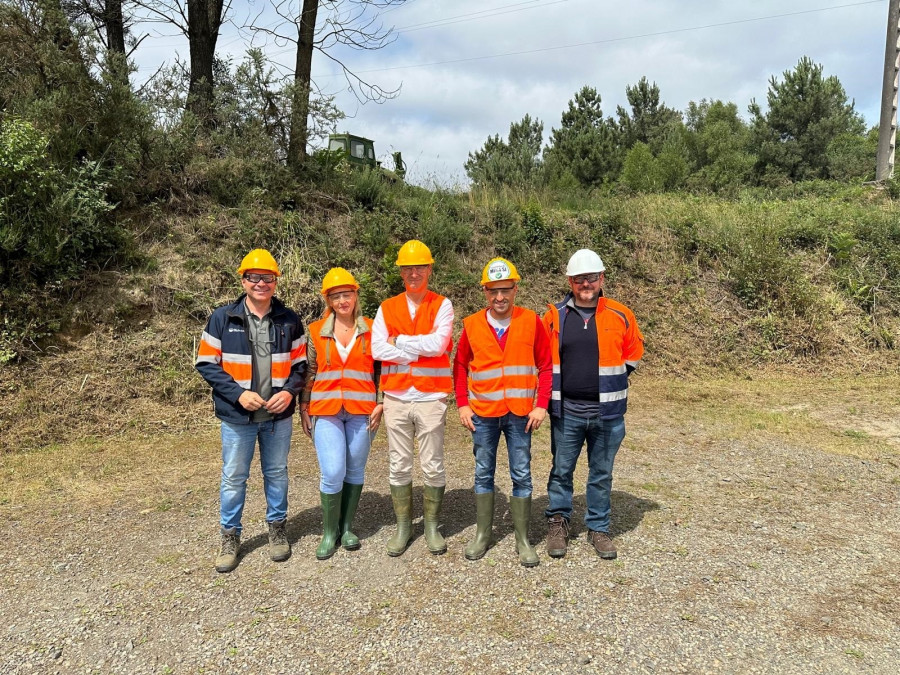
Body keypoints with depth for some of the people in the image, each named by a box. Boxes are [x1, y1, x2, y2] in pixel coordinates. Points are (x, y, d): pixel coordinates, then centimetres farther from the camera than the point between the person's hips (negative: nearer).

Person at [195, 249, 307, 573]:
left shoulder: (289, 320, 1)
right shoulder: (222, 318, -5)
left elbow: (300, 363, 7)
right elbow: (207, 363, -5)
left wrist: (289, 391, -11)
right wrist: (239, 393, -15)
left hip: (279, 415, 2)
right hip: (237, 415, -2)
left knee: (277, 473, 15)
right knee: (233, 477, 9)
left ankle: (277, 528, 32)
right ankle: (230, 536, 25)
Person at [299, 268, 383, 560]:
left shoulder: (372, 330, 3)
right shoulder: (316, 332, 4)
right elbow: (309, 373, 9)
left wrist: (380, 405, -1)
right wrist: (304, 408, 7)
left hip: (361, 411, 1)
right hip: (326, 411, -1)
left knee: (355, 470, 8)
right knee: (333, 473, -8)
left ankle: (347, 527, 25)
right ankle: (329, 532, 12)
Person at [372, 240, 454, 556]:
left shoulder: (442, 305, 0)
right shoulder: (387, 308, 6)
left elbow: (438, 344, -16)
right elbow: (377, 349, -8)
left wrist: (399, 341, -9)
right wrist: (421, 349, -12)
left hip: (430, 398, -2)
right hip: (396, 398, 2)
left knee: (433, 466, 6)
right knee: (399, 467, 10)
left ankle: (432, 525, 22)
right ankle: (402, 526, 24)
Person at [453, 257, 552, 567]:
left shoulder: (532, 322, -3)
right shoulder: (472, 324, 0)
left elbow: (546, 365, 0)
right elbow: (460, 366, 8)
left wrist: (541, 404, -7)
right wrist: (462, 404, 0)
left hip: (520, 413, -1)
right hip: (482, 413, 1)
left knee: (521, 475, 6)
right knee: (483, 474, 11)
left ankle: (523, 539, 17)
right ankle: (482, 535, 23)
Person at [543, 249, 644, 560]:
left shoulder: (620, 315, 0)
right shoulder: (554, 316, 0)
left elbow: (633, 353, 13)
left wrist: (611, 382, 8)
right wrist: (558, 384, 6)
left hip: (607, 412, 0)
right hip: (566, 410, 0)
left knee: (601, 474, 11)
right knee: (561, 470, 10)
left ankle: (598, 528, 26)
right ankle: (558, 521, 28)